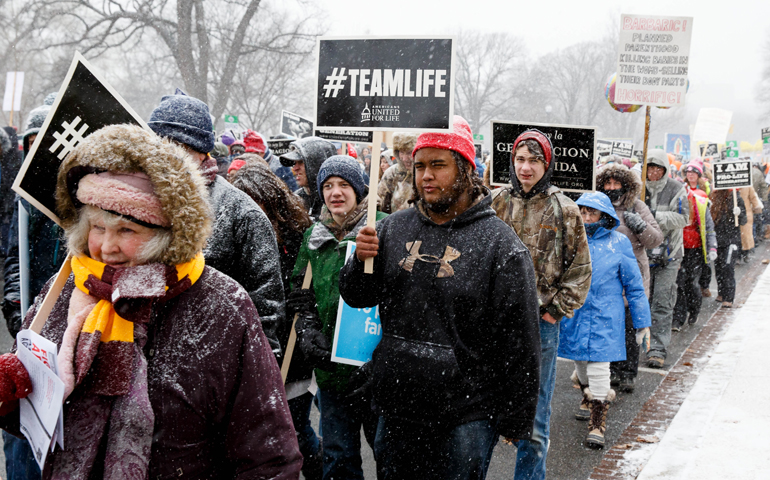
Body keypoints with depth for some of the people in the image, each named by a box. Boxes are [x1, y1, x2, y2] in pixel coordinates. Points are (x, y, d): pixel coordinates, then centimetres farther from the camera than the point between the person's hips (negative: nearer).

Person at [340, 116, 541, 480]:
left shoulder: (500, 243, -10)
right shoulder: (395, 228, 3)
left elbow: (519, 341, -8)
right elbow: (357, 297, 11)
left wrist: (516, 420, -6)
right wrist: (361, 261, -11)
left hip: (466, 417, -4)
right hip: (395, 408, 5)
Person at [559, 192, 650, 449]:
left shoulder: (619, 242, -3)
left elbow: (634, 285, 3)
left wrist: (642, 322, 4)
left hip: (605, 315, -3)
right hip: (574, 312, 3)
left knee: (599, 366, -7)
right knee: (580, 361, 16)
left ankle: (597, 424, 1)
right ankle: (588, 399, 44)